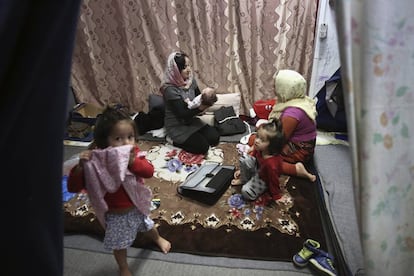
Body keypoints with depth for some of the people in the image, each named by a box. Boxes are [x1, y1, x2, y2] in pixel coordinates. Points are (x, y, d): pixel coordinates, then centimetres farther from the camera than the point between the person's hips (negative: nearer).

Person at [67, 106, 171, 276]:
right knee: (119, 243, 18)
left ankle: (157, 239, 65)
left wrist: (132, 161, -43)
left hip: (137, 206, 3)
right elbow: (73, 187, -25)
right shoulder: (95, 162, -26)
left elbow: (149, 171, -27)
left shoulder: (134, 153, -17)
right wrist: (81, 166, -42)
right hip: (116, 214, -3)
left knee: (148, 224, 30)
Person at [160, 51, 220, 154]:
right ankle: (175, 141, 5)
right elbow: (182, 114, -26)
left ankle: (187, 139, 12)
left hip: (191, 120, 7)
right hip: (177, 126, -7)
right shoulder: (170, 89, -25)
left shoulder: (190, 80, -4)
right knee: (203, 146, -15)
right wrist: (201, 107, -38)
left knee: (215, 138, -5)